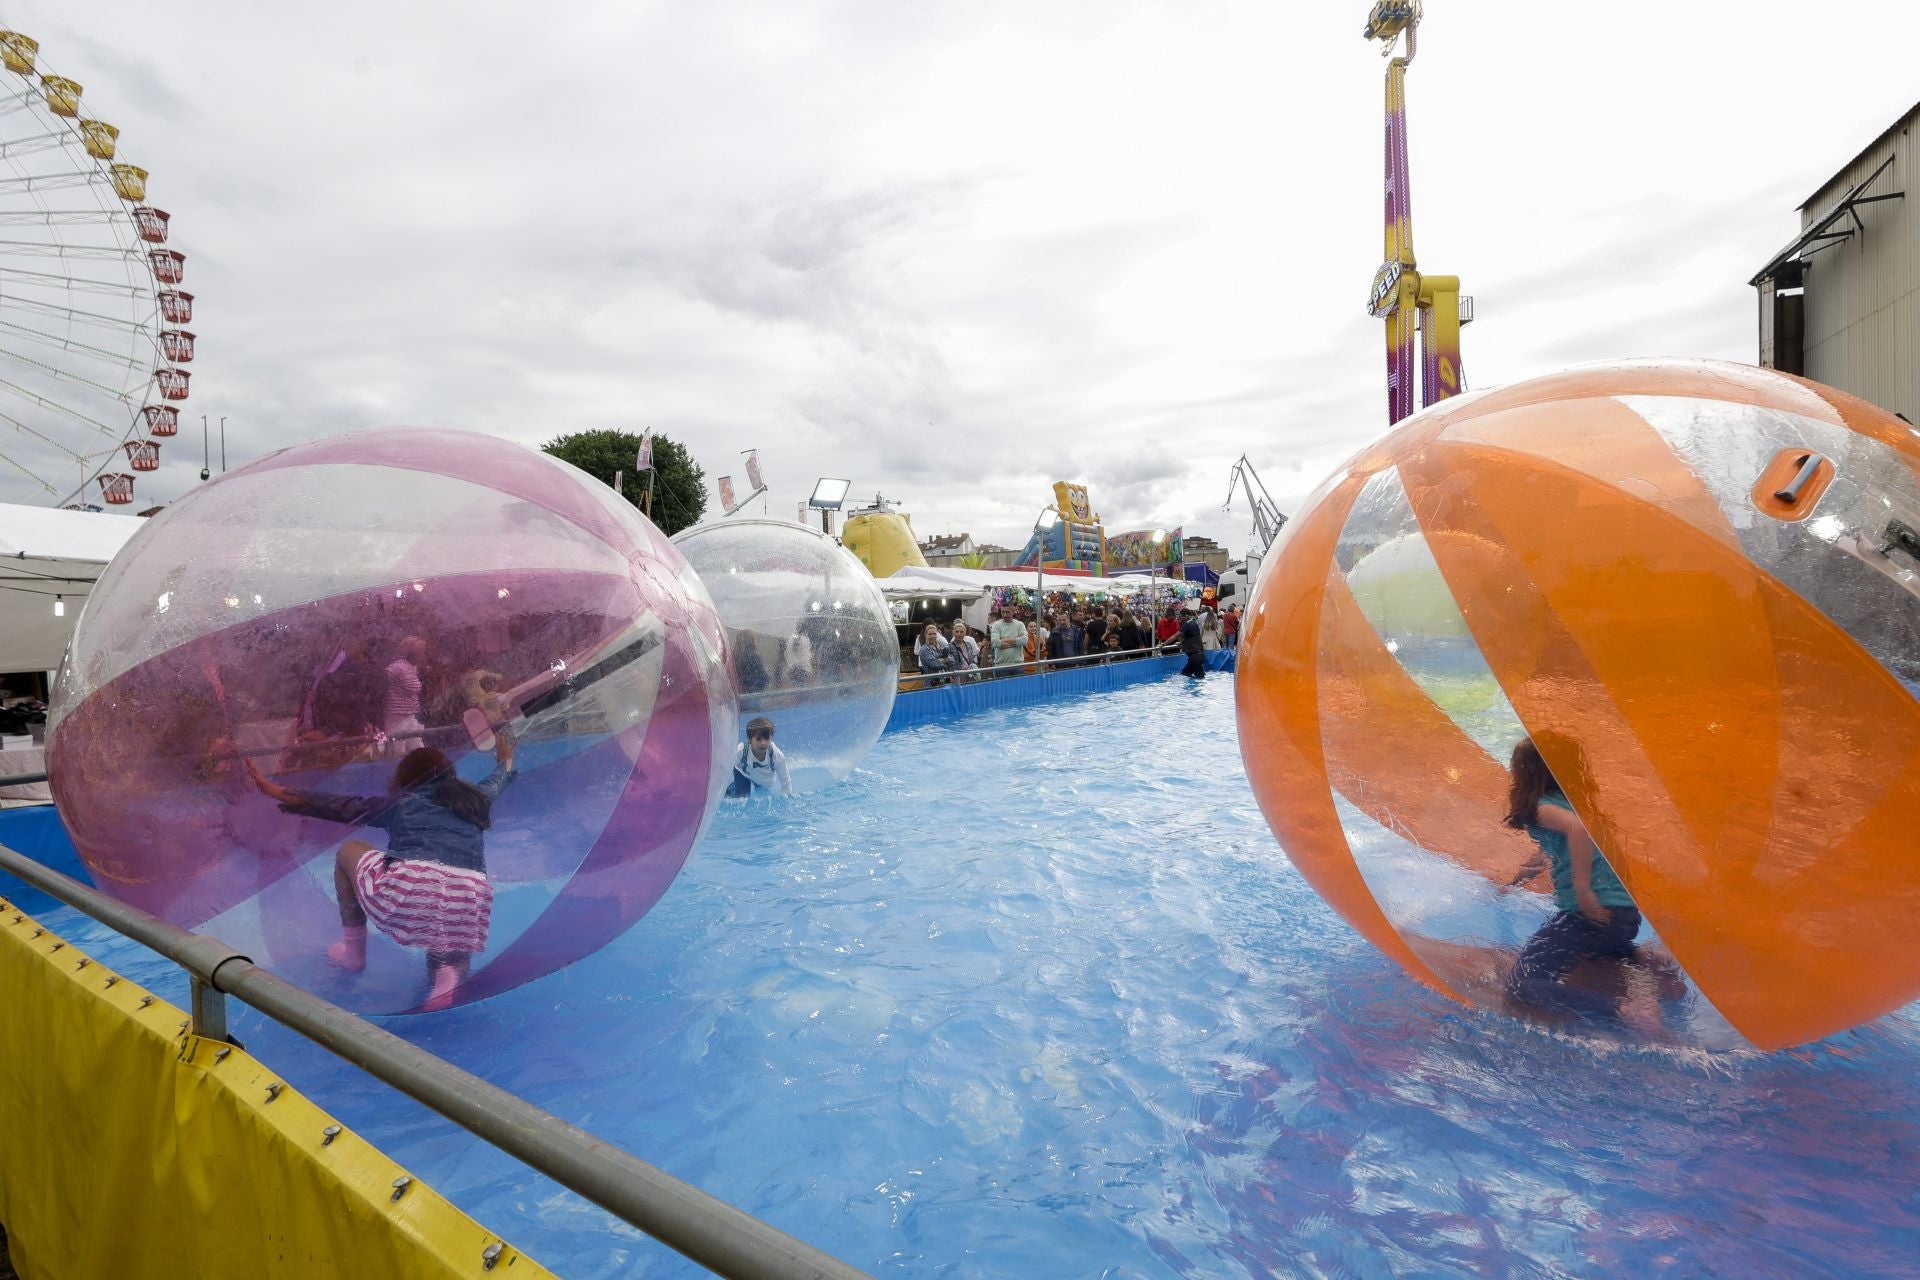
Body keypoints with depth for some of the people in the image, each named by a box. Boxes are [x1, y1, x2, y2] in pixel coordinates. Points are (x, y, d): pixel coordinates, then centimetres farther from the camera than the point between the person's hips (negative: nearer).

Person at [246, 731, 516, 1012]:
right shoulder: (476, 797, 28)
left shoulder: (402, 801, 19)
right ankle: (448, 971, 0)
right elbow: (497, 780, 49)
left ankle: (353, 952, 33)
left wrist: (277, 792, 32)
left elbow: (339, 805, 22)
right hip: (469, 905, 2)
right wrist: (505, 760, 71)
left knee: (349, 851, 29)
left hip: (406, 893, -1)